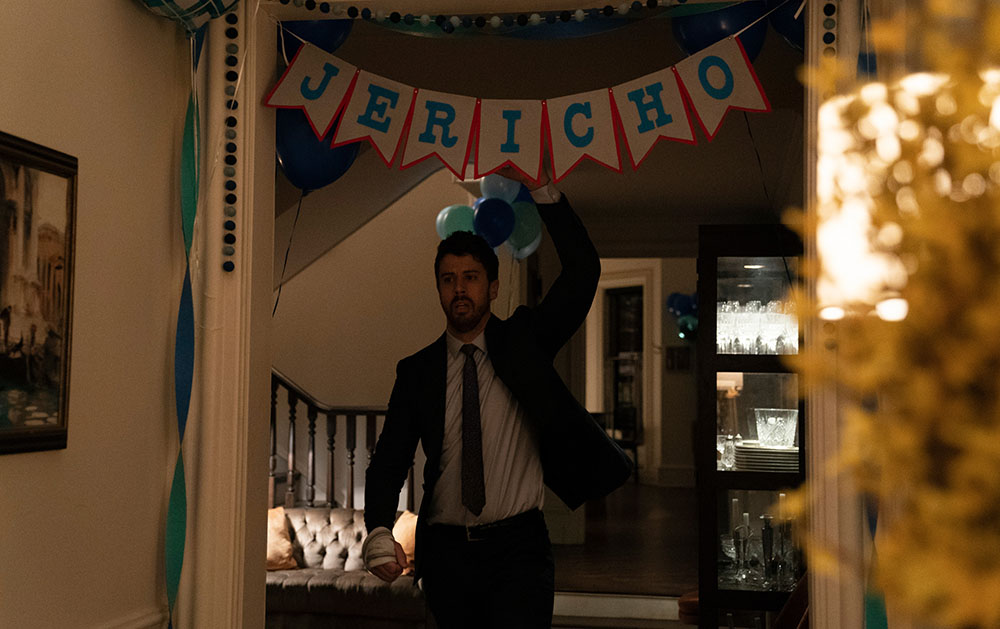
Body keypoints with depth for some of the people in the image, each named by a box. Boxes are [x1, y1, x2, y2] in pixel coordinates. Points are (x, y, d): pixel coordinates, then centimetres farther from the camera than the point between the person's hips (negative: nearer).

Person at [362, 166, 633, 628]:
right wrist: (379, 534, -16)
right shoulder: (417, 371, 7)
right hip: (447, 551, 2)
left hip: (518, 544, -2)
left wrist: (541, 190, -16)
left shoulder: (523, 340, 4)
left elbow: (582, 271, -8)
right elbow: (389, 459, 1)